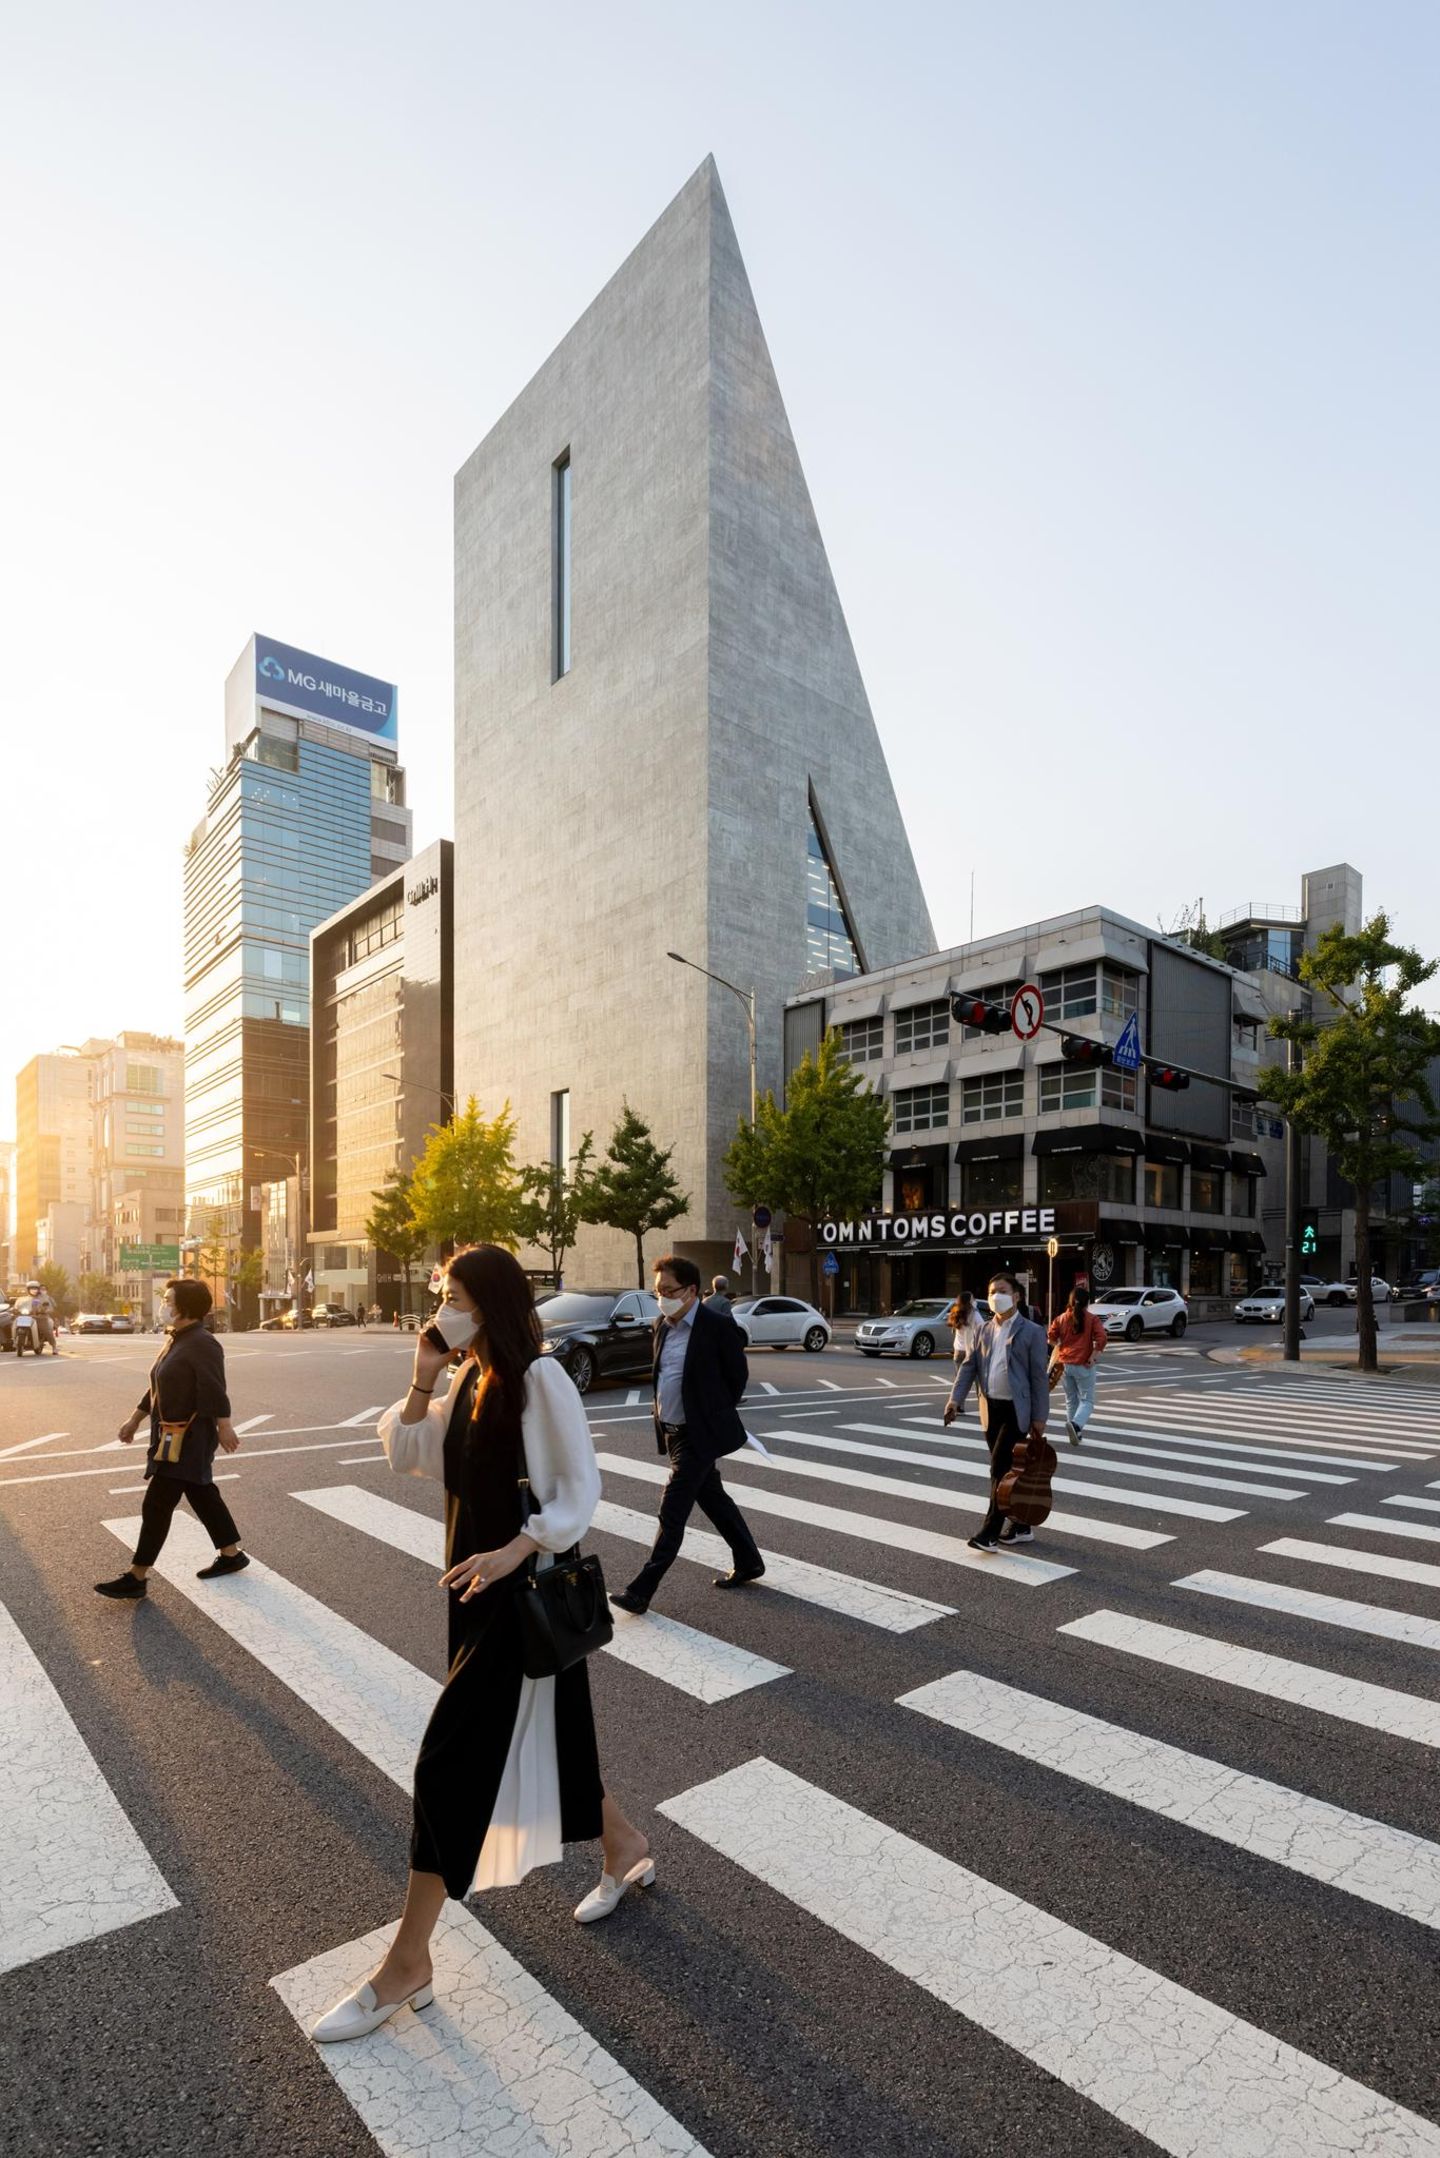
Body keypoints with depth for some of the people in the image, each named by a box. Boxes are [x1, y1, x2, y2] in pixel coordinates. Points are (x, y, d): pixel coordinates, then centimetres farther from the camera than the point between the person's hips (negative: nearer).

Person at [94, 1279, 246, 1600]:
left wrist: (224, 1427, -25)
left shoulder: (202, 1344, -20)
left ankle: (136, 1578, 8)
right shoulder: (175, 1340, 12)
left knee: (157, 1504, -3)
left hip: (188, 1438, -10)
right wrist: (135, 1420, 21)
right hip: (173, 1436, 10)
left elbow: (214, 1390, -24)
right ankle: (231, 1554, 28)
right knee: (202, 1496, 16)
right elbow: (157, 1387, 19)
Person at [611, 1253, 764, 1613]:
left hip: (699, 1434, -8)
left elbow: (738, 1375, -6)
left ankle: (642, 1590, 1)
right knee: (713, 1498, 18)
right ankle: (748, 1562, 33)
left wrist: (714, 1415, 3)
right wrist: (661, 1412, 11)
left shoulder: (718, 1327, -16)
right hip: (672, 1431, 8)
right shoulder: (662, 1325, 5)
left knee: (672, 1511, -5)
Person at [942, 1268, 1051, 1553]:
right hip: (990, 1409, 6)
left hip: (1016, 1410, -6)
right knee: (1007, 1470, 13)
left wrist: (1039, 1417, -9)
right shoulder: (985, 1330, 11)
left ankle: (990, 1531, -4)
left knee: (1001, 1469, -9)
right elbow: (969, 1366, 6)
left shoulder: (1031, 1332, -5)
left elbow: (1038, 1377, -6)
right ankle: (1020, 1527, 26)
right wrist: (955, 1398, -6)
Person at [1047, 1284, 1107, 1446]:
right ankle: (1075, 1425, -23)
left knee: (1071, 1401, 17)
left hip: (1065, 1364, 3)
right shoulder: (1092, 1319, -4)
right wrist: (1092, 1358, -9)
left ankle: (1075, 1432, 20)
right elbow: (1101, 1339, -16)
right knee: (1087, 1401, 2)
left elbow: (1051, 1339, -3)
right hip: (1083, 1366, -3)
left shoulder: (1061, 1318, 4)